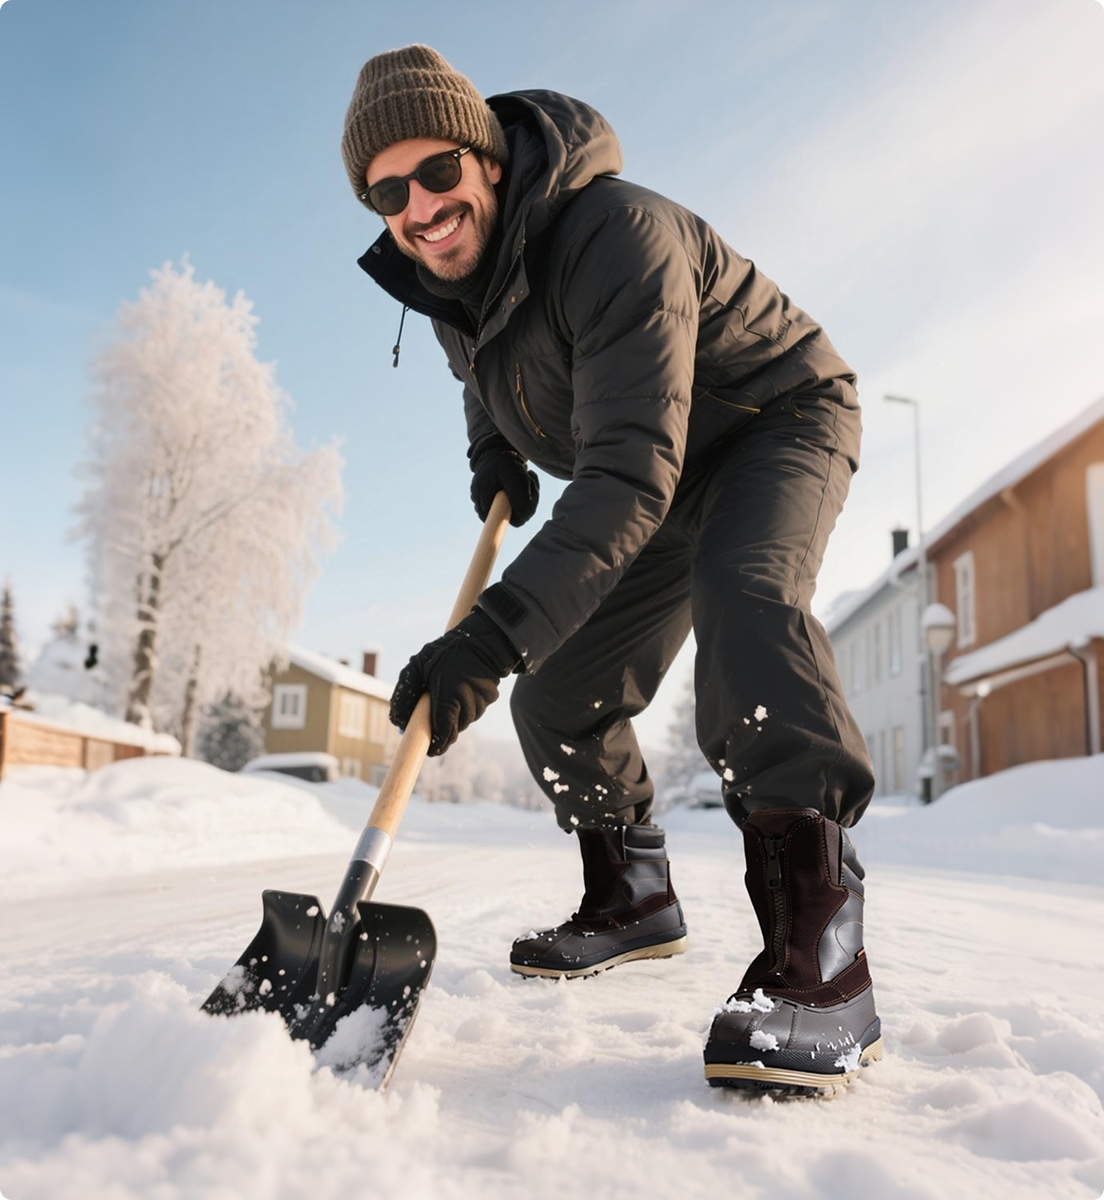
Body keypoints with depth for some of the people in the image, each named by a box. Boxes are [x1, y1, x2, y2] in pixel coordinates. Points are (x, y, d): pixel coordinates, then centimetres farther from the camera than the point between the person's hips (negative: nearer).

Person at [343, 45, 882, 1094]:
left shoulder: (618, 232, -33)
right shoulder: (444, 279, -7)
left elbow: (632, 470, -43)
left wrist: (494, 634, -49)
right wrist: (491, 441, 2)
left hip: (780, 420, -7)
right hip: (666, 481, 8)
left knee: (738, 592, -39)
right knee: (558, 703, 1)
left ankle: (818, 959, -39)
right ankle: (634, 899, 22)